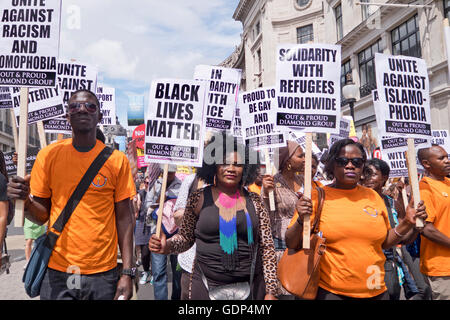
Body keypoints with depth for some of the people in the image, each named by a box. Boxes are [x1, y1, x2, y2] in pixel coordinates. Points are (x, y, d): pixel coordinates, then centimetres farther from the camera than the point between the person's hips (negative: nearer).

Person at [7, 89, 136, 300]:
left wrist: (128, 272, -6)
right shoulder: (49, 155, -1)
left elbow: (123, 218, -3)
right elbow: (42, 216, 4)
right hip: (57, 272, 1)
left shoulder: (117, 160, -4)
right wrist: (25, 201, -18)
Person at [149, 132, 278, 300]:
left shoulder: (254, 201, -1)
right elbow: (186, 237, 6)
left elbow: (267, 247, 2)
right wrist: (167, 246, -14)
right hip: (206, 286, 0)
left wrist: (271, 291, 0)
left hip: (251, 286, 1)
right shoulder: (198, 198, -3)